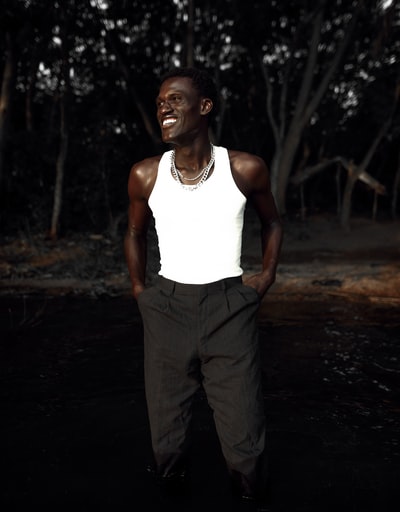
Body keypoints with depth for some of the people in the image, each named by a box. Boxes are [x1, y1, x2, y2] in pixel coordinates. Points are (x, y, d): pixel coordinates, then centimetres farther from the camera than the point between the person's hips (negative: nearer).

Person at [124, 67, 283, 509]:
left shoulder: (246, 169, -5)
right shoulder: (145, 175, -1)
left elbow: (271, 222, 14)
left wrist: (267, 275, 5)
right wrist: (138, 289, 11)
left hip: (230, 309, -1)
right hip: (167, 308, 2)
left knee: (244, 442, 1)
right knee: (167, 440, 8)